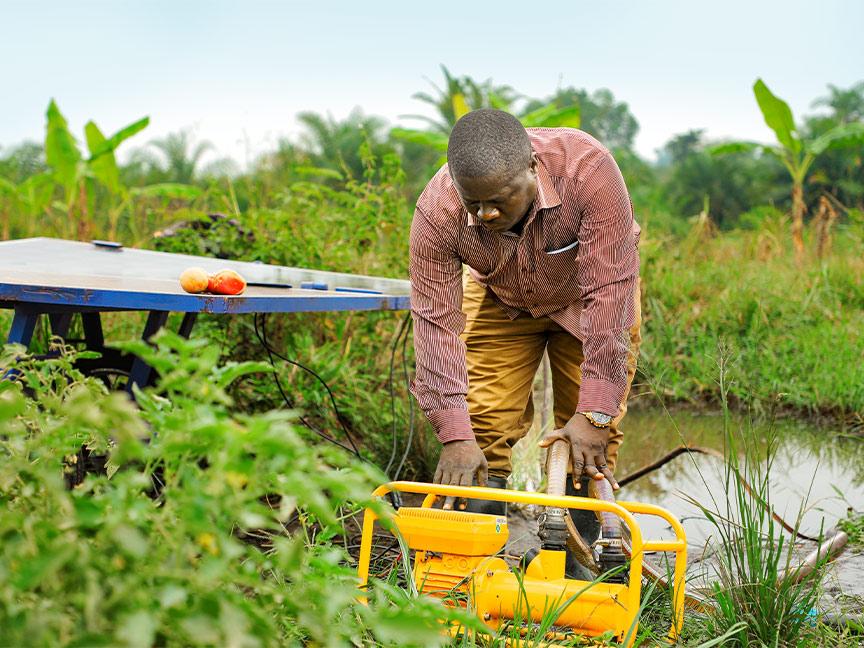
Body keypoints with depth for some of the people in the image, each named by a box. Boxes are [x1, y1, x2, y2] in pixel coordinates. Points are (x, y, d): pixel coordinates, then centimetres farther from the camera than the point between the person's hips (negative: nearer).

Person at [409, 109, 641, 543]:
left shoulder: (588, 170, -40)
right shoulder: (437, 213, -33)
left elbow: (609, 291, -39)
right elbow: (435, 321, -30)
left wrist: (595, 413, -40)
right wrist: (454, 436, -36)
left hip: (583, 298, -1)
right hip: (499, 300, 1)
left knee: (595, 439, -8)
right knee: (483, 426, -8)